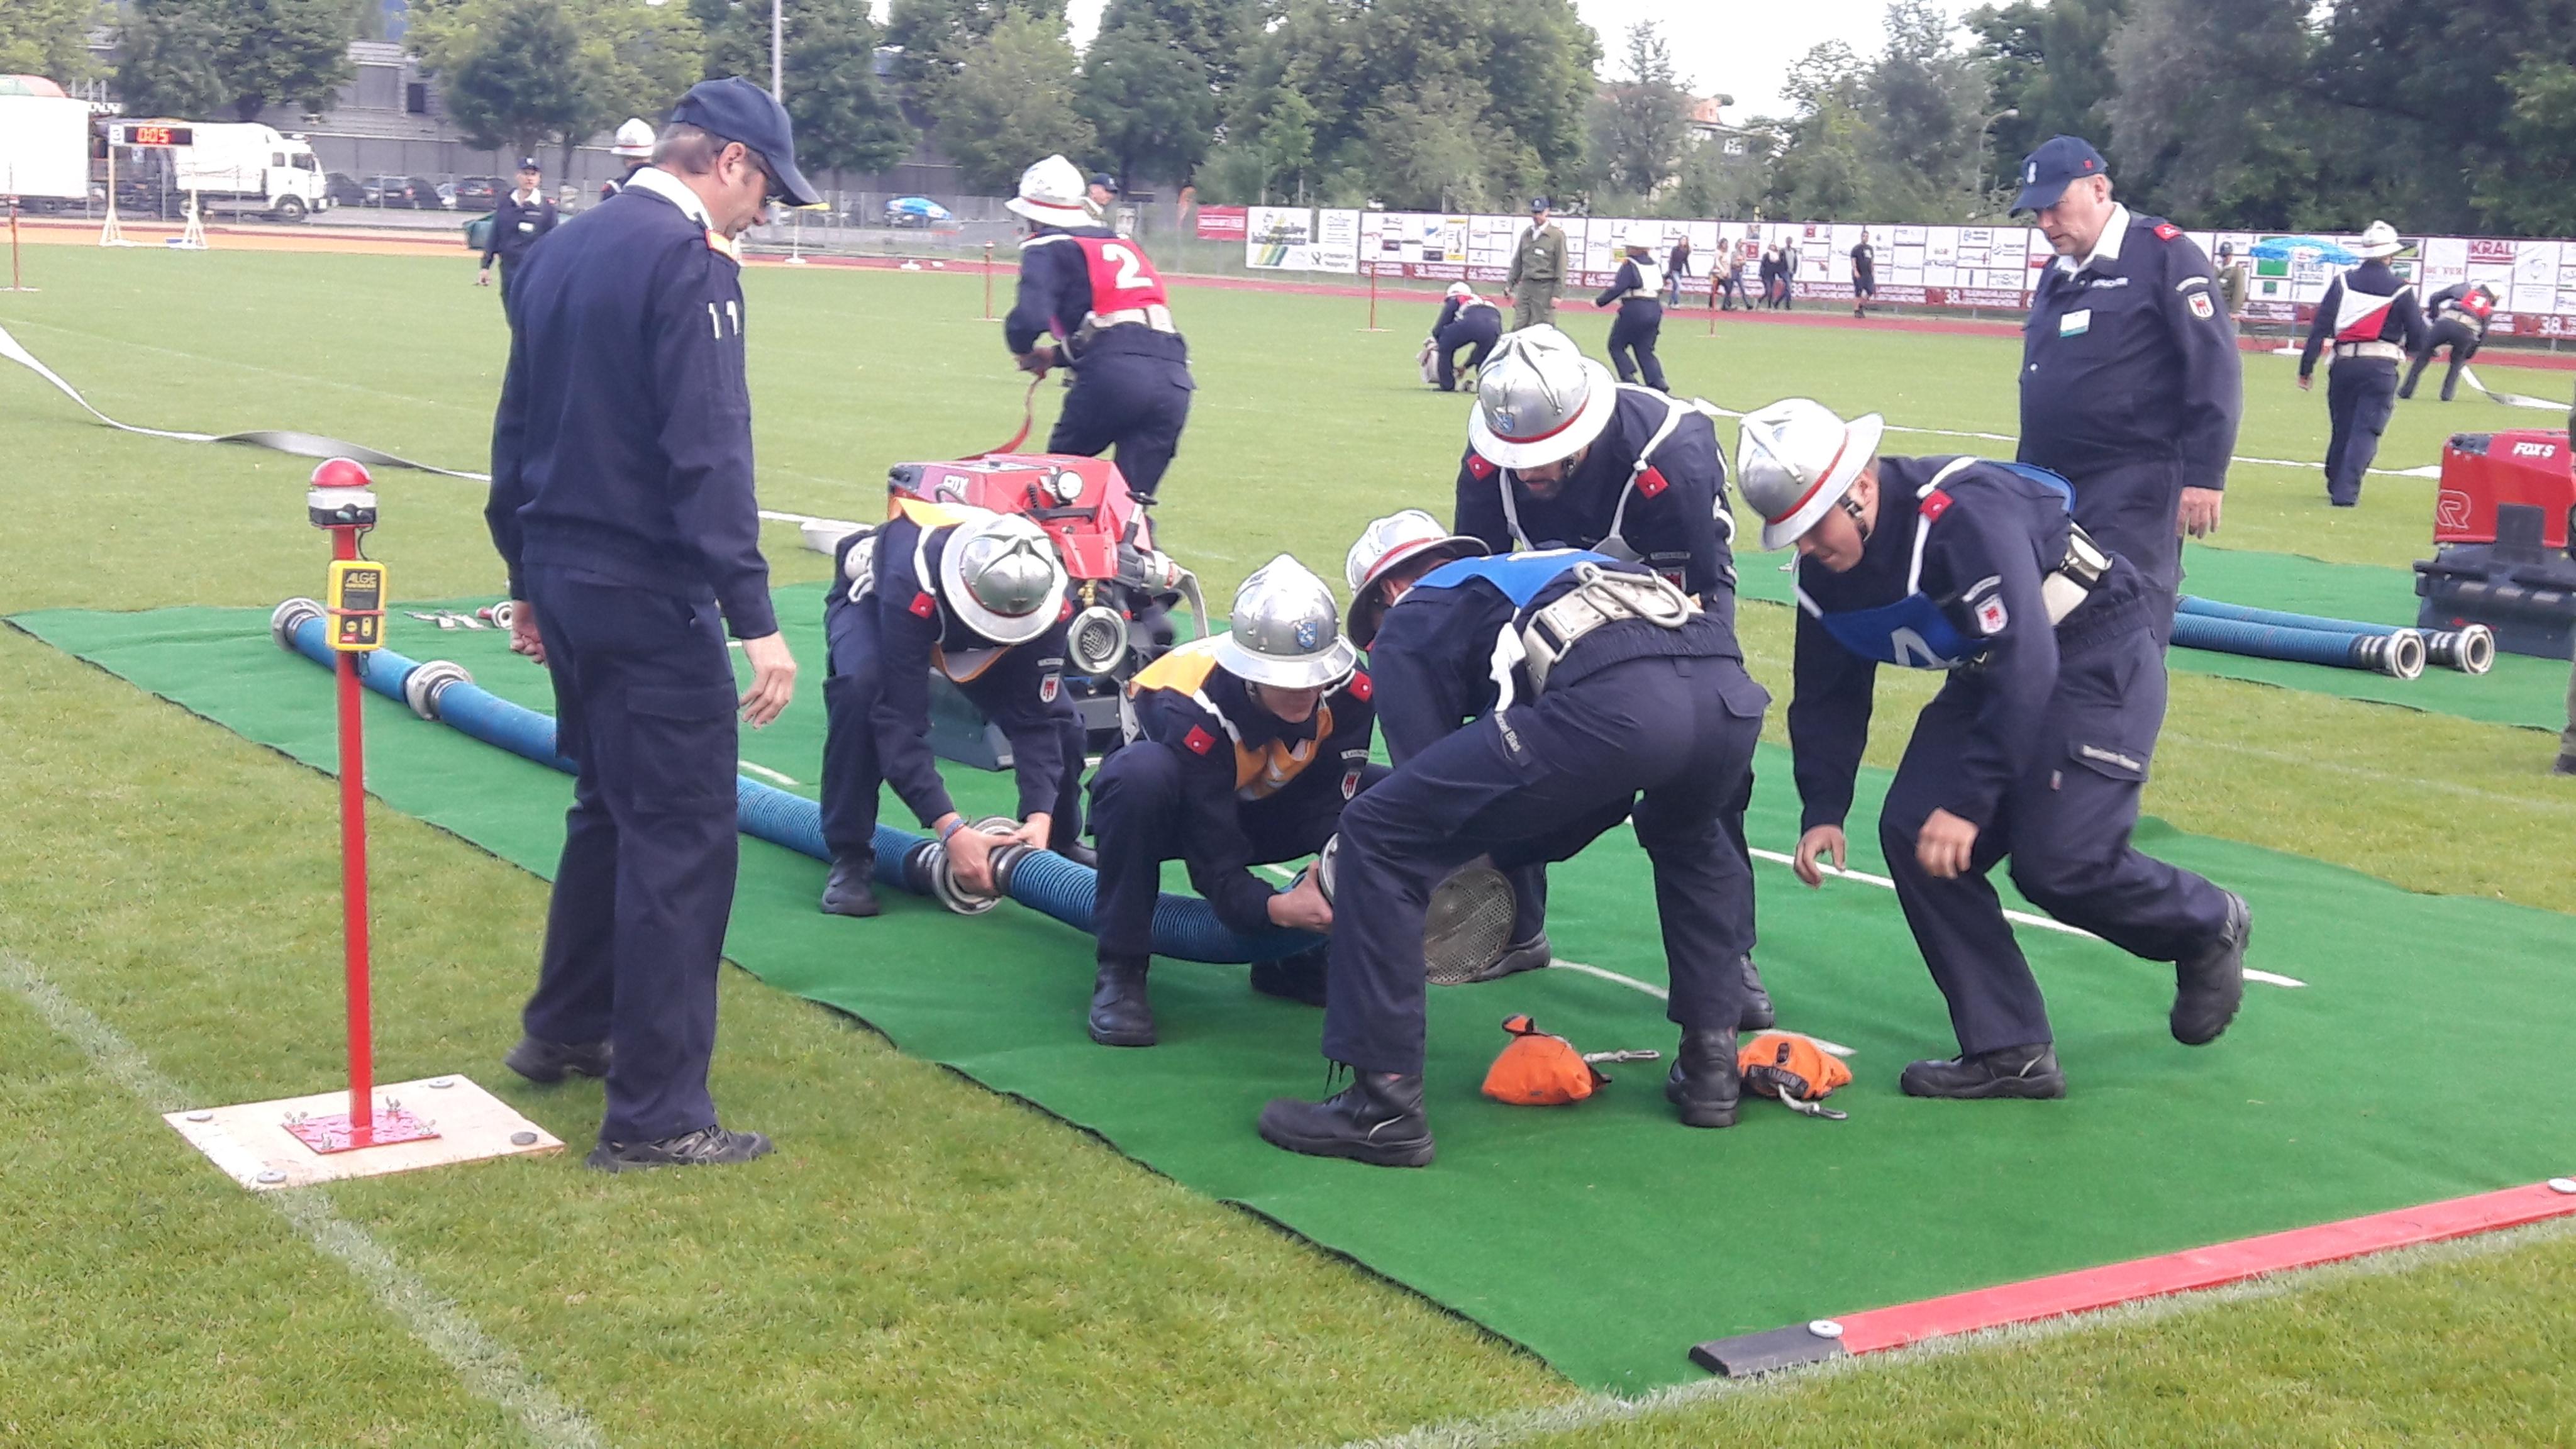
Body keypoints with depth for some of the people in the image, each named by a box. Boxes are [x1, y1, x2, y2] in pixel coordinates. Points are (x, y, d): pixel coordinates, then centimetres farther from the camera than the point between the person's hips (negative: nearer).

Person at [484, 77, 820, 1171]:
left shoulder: (563, 250, 12)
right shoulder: (689, 263, -15)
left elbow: (517, 429, 17)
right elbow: (708, 455, -22)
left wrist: (528, 578, 25)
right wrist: (755, 621, -23)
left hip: (562, 579, 9)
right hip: (649, 597, -9)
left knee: (612, 805, 24)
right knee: (684, 838, -4)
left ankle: (566, 1030, 37)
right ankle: (654, 1114, -1)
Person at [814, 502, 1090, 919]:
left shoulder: (1045, 598, -33)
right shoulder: (910, 586, -47)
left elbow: (1036, 719, -27)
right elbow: (900, 721, -45)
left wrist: (1040, 815, -39)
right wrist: (951, 830, -49)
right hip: (871, 599, -4)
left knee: (1059, 720, -11)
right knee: (861, 689, -37)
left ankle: (1060, 843, 21)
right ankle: (849, 857, -22)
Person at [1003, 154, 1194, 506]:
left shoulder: (1048, 248, 9)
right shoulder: (1124, 244, 30)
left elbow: (1030, 317, -8)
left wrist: (1024, 351, 14)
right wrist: (1058, 354, 33)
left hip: (1114, 374, -6)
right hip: (1175, 379, 6)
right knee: (1134, 502, 5)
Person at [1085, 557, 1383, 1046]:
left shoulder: (1350, 689, -25)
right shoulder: (1190, 708, -37)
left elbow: (1330, 803, -22)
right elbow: (1213, 858, -36)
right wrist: (1275, 908, -55)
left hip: (1260, 810, 5)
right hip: (1178, 810, -5)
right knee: (1142, 773, -41)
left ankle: (1298, 959, -1)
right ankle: (1120, 971, -25)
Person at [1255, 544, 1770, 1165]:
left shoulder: (1410, 622, 24)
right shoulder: (1555, 565, 43)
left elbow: (1434, 784, 16)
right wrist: (1497, 850, 46)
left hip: (1610, 701, -6)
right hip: (1730, 688, 7)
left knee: (1376, 836, 8)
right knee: (1688, 836, 41)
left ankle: (1385, 1105, 7)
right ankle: (1711, 1065, 36)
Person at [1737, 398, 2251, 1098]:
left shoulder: (1962, 513, -31)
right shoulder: (1825, 571, -5)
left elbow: (2025, 666, -34)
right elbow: (1827, 696, 7)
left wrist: (1968, 803, -33)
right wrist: (1822, 812, -4)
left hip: (2097, 656, -8)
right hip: (1991, 677, 8)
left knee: (2057, 863, -18)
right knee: (1913, 834, -8)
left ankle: (2207, 926, 15)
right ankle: (2008, 1050, -2)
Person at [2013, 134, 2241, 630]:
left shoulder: (2162, 254, -6)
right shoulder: (2056, 274, 17)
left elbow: (2215, 372, -11)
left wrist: (2204, 474, -15)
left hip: (2131, 494, -8)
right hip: (2053, 490, 8)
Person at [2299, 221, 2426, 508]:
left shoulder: (2342, 283, 5)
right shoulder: (2401, 290, -1)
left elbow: (2320, 328, 0)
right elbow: (2419, 340, 3)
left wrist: (2307, 367, 2)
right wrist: (2401, 346, 26)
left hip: (2343, 366, 3)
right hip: (2380, 369, -3)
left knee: (2341, 428, 16)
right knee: (2366, 431, -3)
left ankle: (2335, 486, 28)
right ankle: (2345, 493, -14)